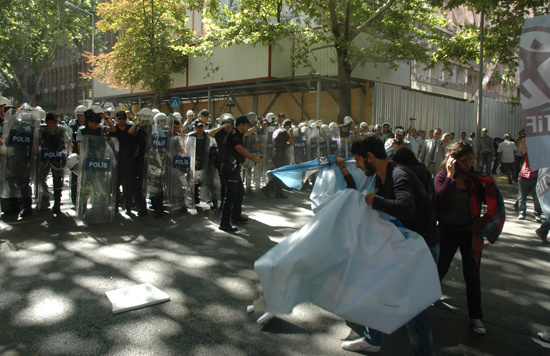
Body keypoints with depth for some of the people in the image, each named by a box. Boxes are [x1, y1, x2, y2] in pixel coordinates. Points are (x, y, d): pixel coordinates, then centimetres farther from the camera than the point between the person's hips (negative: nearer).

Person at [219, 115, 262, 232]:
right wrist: (254, 158, -26)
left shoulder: (237, 134, 18)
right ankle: (224, 223, -8)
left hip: (234, 167, 11)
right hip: (230, 168, -11)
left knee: (240, 192, 18)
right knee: (231, 194, -11)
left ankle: (236, 216, 31)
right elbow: (240, 149, -26)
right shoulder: (233, 134, -14)